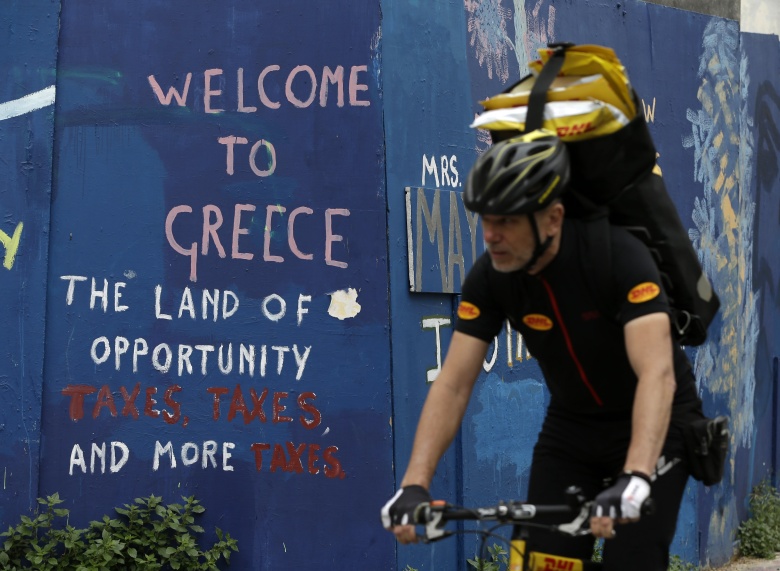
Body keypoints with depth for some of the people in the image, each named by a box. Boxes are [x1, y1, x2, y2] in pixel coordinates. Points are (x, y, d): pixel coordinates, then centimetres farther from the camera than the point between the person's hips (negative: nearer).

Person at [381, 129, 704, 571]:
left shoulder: (618, 255, -30)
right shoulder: (490, 277, -16)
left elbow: (657, 373, -41)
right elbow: (453, 384, -17)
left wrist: (633, 480, -55)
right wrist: (415, 484, -30)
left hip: (652, 424, -4)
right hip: (571, 428, 4)